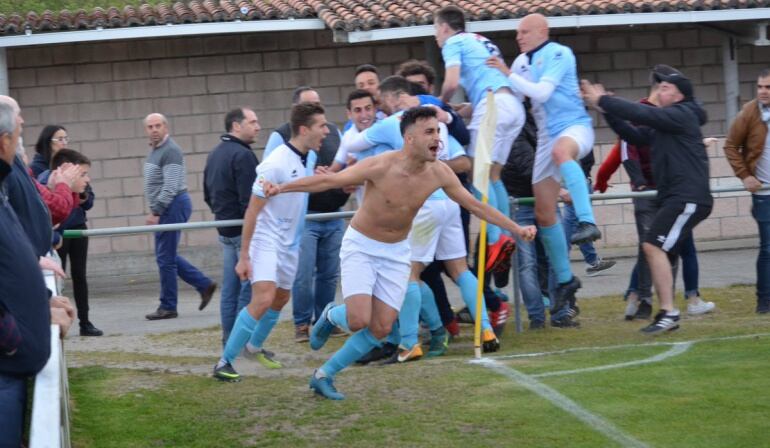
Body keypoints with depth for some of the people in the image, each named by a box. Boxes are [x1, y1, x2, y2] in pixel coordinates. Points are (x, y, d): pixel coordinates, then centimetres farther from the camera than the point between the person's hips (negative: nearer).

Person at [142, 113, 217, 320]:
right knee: (167, 256, 13)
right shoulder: (155, 150, 15)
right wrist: (155, 210, 18)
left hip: (172, 206, -10)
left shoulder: (170, 151, -15)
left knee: (165, 258, -6)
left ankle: (168, 307, 1)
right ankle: (204, 285, 19)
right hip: (165, 209, 10)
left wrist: (156, 212, -22)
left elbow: (171, 187, -22)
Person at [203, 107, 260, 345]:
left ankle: (229, 341, 15)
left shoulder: (215, 154, 14)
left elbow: (208, 195, 20)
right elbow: (249, 199, -21)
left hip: (225, 230, 9)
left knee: (230, 288, 12)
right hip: (244, 230, -9)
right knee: (249, 288, -5)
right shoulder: (242, 155, -16)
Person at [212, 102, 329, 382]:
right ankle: (225, 362, -15)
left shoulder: (310, 157, 2)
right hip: (266, 240, -8)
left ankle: (253, 347, 44)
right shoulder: (276, 164, -22)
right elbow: (252, 211, -19)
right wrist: (244, 256, -18)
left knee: (281, 299, 20)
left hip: (291, 242, 8)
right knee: (263, 299, -21)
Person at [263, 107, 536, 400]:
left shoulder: (439, 173, -11)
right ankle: (331, 316, 18)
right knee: (359, 320, -19)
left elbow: (475, 205, 0)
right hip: (360, 246, -4)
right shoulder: (381, 166, -25)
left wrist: (517, 229, -2)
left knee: (381, 329, -1)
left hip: (396, 253, 5)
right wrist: (282, 187, -24)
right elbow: (328, 181, -18)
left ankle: (324, 375, 15)